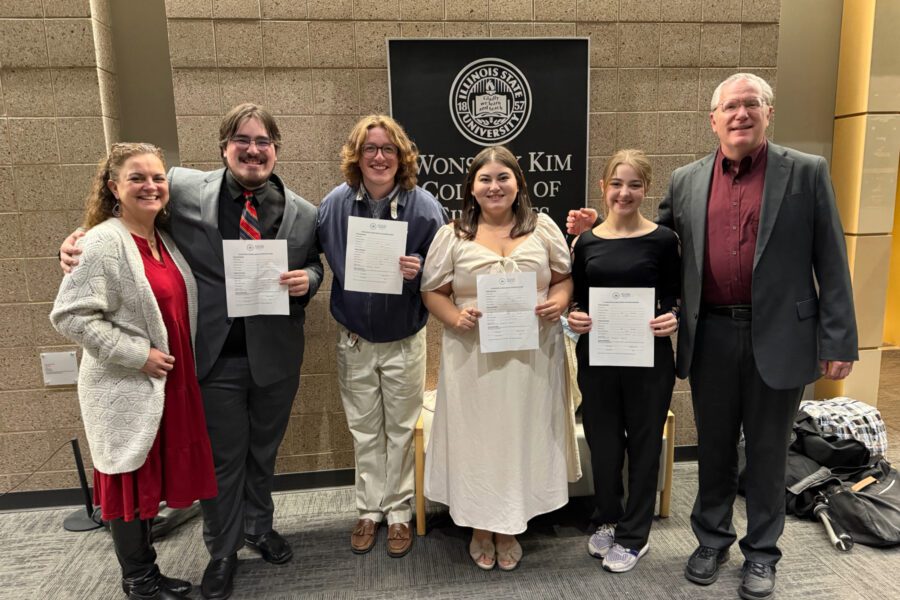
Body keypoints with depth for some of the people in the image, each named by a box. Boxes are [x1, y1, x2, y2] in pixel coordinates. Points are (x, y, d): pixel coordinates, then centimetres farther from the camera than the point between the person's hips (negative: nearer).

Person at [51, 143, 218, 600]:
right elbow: (69, 315, -21)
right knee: (132, 482, 8)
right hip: (126, 390, -7)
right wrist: (138, 355, -20)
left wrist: (182, 364, 10)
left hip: (169, 383, 7)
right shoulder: (104, 243, -15)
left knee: (152, 477, 18)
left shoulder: (165, 240, 8)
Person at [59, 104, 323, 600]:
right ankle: (222, 552, 36)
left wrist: (307, 279, -13)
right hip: (216, 355, -2)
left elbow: (314, 266, 10)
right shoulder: (184, 190, -6)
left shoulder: (303, 213, -2)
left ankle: (259, 528, 47)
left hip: (275, 355, 2)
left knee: (264, 451, 21)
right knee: (222, 459, 12)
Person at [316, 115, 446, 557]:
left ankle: (399, 512, 32)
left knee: (401, 429, 13)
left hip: (404, 341, -2)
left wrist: (418, 272, -26)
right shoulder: (335, 203, -6)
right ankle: (369, 510, 35)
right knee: (364, 430, 16)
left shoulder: (424, 206, -12)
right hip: (353, 339, 2)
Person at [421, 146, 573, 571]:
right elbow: (432, 292, 4)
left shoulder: (543, 228, 7)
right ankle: (480, 528, 31)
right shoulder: (452, 236, 3)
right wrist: (456, 318, -15)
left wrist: (559, 302, -10)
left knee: (523, 436, 10)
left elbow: (564, 278, 11)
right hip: (473, 358, -1)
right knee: (476, 436, 8)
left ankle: (509, 529, 31)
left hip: (532, 356, 1)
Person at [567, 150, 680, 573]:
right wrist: (574, 318, -12)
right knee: (602, 441, 14)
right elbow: (576, 301, 9)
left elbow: (674, 300, 0)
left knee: (643, 443, 11)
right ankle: (606, 521, 37)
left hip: (649, 357, -2)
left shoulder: (662, 240, -4)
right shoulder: (586, 242, 3)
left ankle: (633, 536, 29)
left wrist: (673, 319, -20)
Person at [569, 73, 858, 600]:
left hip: (779, 337, -2)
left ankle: (761, 553, 31)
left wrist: (838, 340, -6)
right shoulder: (687, 180, 6)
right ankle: (712, 539, 35)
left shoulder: (807, 172, -1)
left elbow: (831, 262, -3)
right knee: (714, 448, 16)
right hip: (711, 336, 2)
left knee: (767, 452, 12)